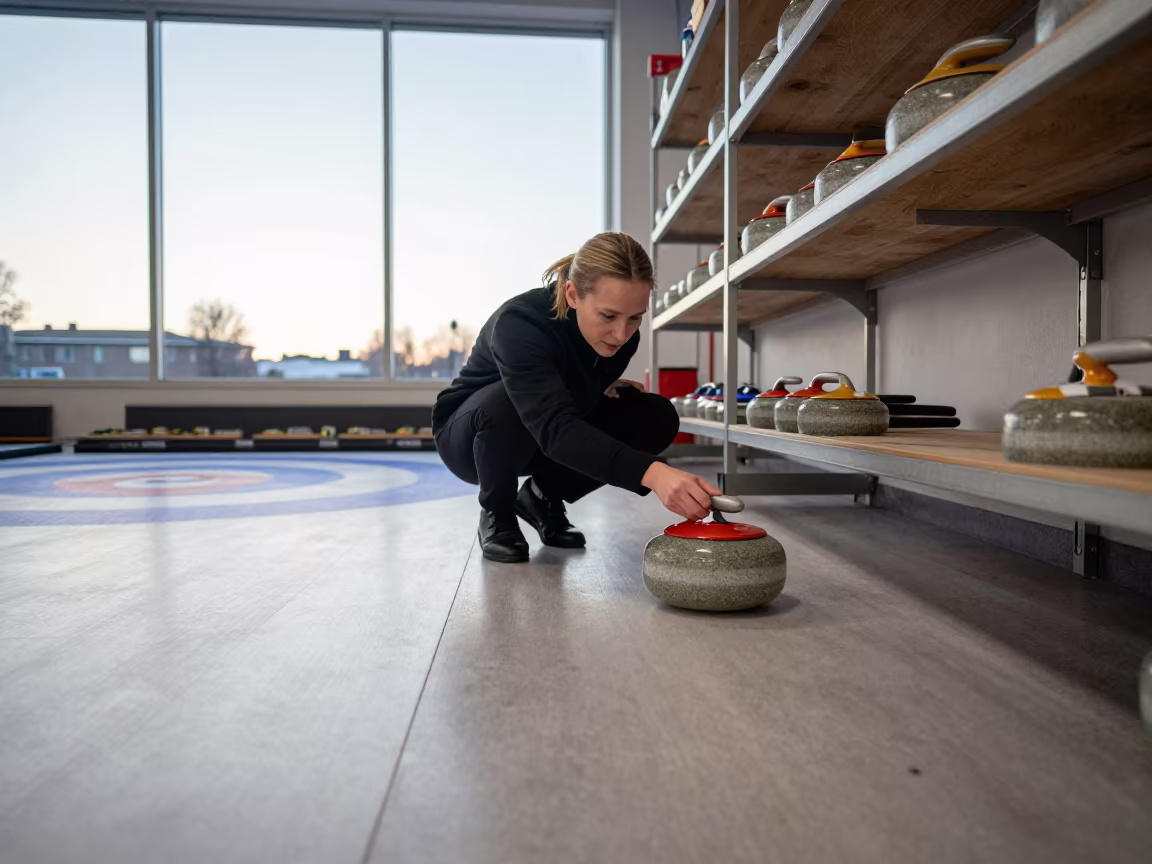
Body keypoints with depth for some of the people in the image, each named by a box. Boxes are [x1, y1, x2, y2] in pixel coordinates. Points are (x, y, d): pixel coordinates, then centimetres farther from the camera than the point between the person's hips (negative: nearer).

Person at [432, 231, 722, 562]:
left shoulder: (619, 331, -16)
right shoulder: (519, 323, -36)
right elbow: (554, 426, -51)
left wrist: (610, 386, -13)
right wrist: (650, 473, -62)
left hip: (548, 439, 6)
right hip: (470, 434, -5)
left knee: (656, 417, -14)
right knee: (506, 403, -40)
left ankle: (544, 497, 2)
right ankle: (496, 514, -10)